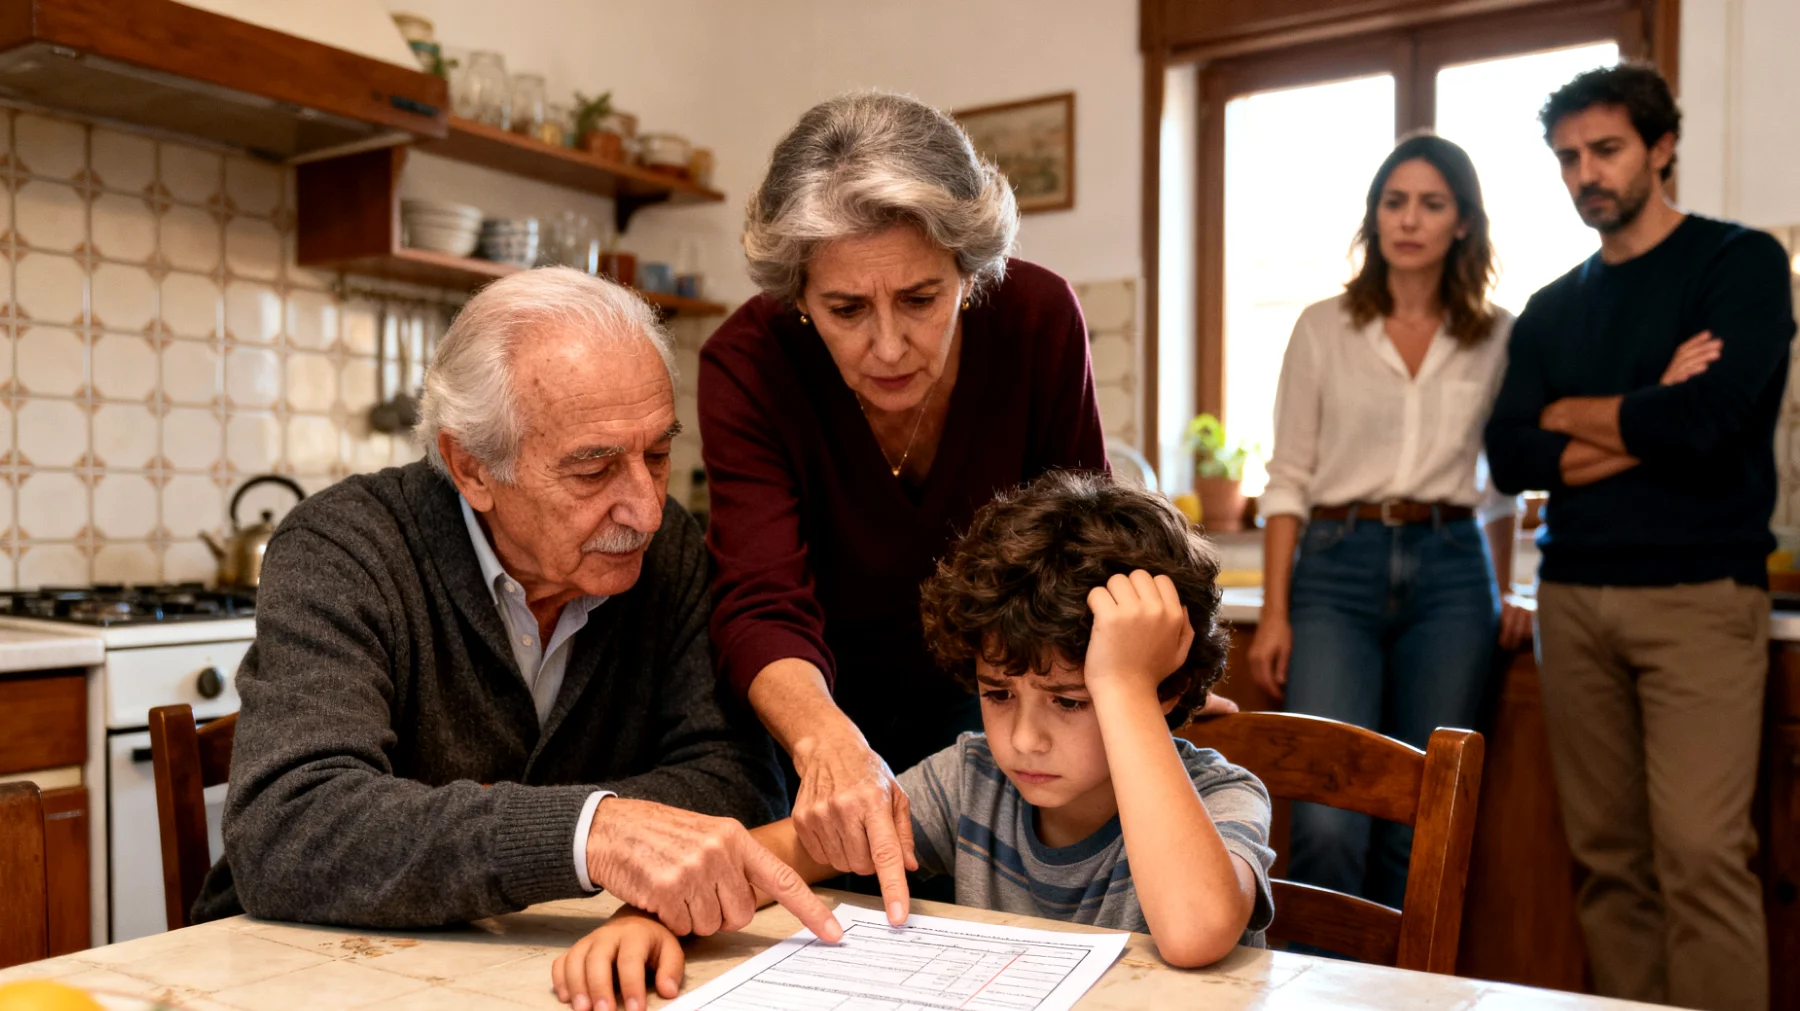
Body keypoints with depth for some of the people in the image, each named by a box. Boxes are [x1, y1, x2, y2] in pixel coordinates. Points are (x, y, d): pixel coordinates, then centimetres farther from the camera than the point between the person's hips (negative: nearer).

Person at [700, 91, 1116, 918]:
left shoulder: (1037, 321, -21)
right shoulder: (748, 363, -26)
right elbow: (762, 607, -35)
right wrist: (827, 742, -54)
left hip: (980, 694, 2)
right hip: (818, 696, -1)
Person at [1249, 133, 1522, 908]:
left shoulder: (1496, 338, 10)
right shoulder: (1324, 328, 5)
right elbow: (1288, 479, 3)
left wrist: (1503, 596, 12)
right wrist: (1274, 613, -3)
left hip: (1449, 570, 2)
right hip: (1338, 567, -2)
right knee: (1329, 820, -12)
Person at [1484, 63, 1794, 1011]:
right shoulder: (1552, 309, 16)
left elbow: (1707, 420, -13)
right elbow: (1510, 457, 4)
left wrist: (1572, 415, 2)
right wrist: (1644, 424, -7)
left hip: (1698, 591, -4)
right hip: (1574, 596, 5)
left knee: (1700, 851, -10)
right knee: (1608, 855, 5)